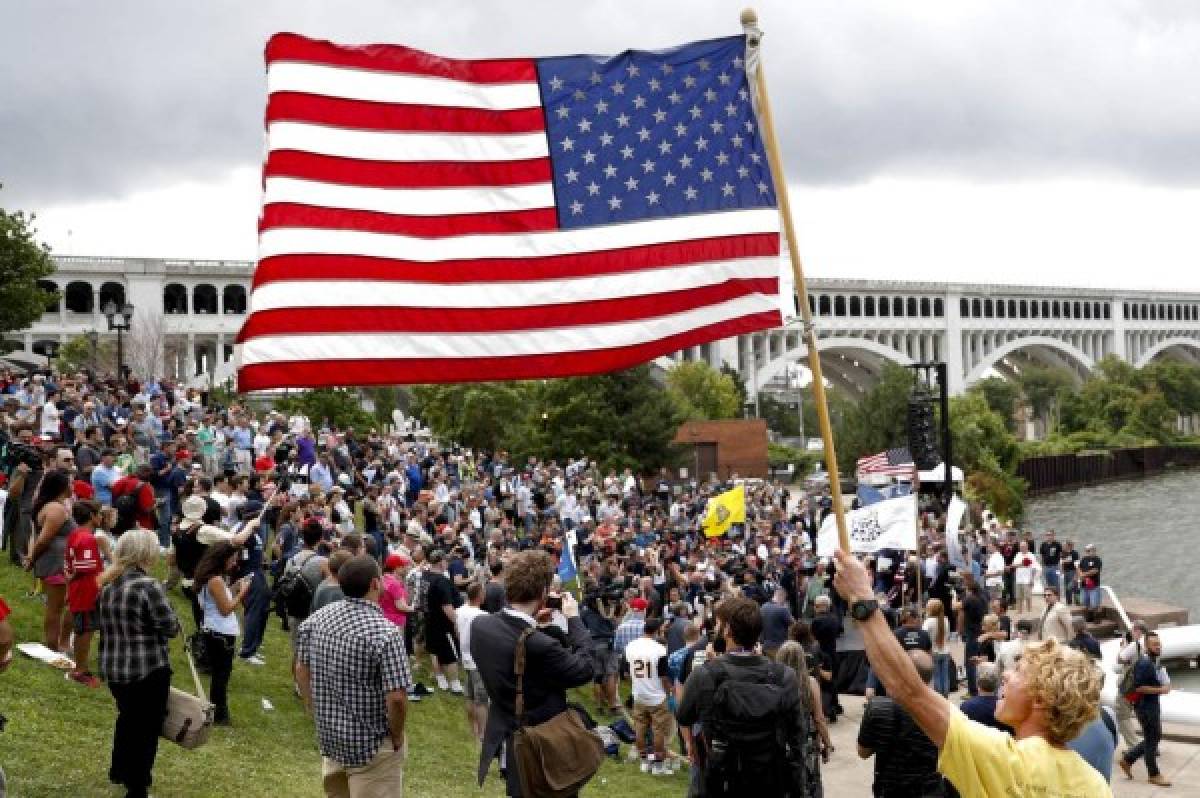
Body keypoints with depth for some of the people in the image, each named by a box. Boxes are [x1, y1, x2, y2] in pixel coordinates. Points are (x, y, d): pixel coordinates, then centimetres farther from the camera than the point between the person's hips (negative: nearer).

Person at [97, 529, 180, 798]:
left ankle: (119, 770, 44)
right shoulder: (148, 586, -20)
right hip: (147, 669, -7)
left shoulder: (108, 585, 4)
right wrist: (160, 626, 3)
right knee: (147, 726, 7)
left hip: (112, 668, 7)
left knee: (127, 717, 28)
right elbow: (171, 627, -16)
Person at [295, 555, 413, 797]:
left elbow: (301, 670, 7)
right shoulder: (386, 633, -25)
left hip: (328, 737, 6)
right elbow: (396, 698, -25)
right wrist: (397, 738, -9)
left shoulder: (316, 619, -4)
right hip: (372, 745, -6)